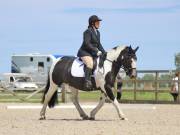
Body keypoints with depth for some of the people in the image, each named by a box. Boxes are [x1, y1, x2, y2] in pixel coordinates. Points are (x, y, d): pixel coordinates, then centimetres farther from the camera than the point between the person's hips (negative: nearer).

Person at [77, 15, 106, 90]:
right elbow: (87, 44, -20)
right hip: (84, 52, -9)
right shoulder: (88, 32, -12)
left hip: (93, 53, 9)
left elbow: (98, 44, 20)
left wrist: (104, 53, 8)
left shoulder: (97, 32, 15)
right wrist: (96, 51, -21)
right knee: (90, 64, -34)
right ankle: (87, 81, -40)